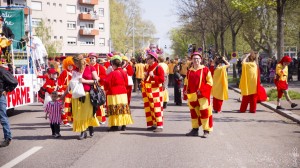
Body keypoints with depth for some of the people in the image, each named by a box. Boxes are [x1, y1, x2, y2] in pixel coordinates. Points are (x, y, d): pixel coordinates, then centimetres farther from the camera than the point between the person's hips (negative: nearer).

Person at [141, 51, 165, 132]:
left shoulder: (158, 68, -11)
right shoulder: (147, 68, 15)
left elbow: (162, 79, -19)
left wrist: (153, 76, -25)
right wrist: (143, 81, 12)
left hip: (155, 92, -9)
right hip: (148, 91, 9)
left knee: (157, 108, -8)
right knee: (149, 108, 11)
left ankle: (159, 126, -6)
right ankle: (153, 124, 20)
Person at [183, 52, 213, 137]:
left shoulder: (205, 70, -3)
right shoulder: (189, 71, 12)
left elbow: (210, 82, -7)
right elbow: (186, 82, 21)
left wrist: (202, 90, -16)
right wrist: (185, 90, 2)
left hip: (202, 95, -5)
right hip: (192, 95, 6)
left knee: (204, 111, -6)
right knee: (193, 112, 12)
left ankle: (206, 131, 1)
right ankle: (195, 129, 23)